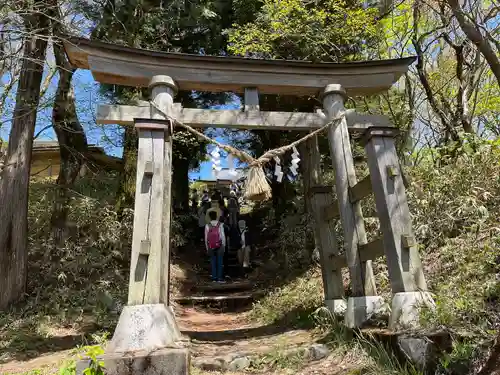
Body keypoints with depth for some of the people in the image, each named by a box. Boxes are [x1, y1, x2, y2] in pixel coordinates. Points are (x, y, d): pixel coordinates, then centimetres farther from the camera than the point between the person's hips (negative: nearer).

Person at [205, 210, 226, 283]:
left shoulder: (207, 226, -4)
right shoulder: (220, 225, -7)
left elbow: (206, 238, -1)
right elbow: (223, 236, -5)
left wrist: (207, 247, 8)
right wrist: (224, 245, 5)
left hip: (211, 247, 1)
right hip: (219, 246, -1)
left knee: (213, 262, 10)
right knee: (220, 262, 5)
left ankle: (214, 278, 12)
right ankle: (219, 278, 5)